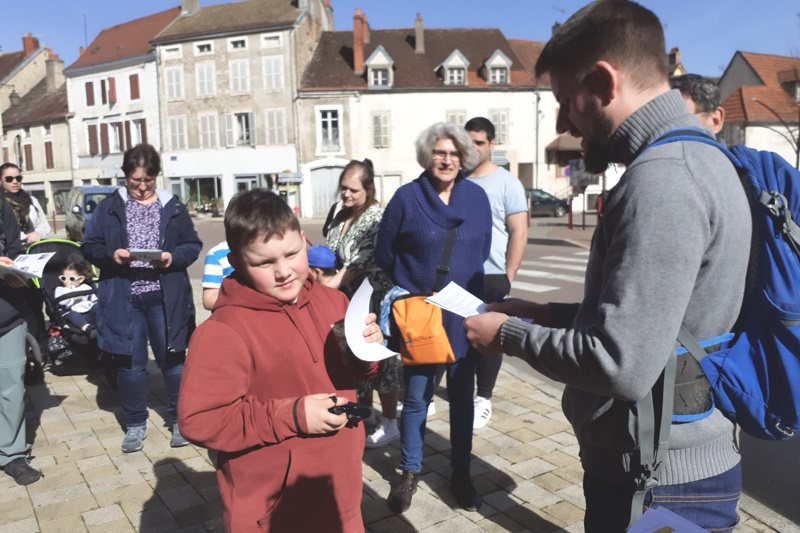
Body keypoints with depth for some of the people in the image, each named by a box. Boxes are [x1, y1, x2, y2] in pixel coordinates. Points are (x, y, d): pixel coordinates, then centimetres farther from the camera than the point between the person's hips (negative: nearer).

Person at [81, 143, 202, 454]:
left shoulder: (173, 207, 3)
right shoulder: (108, 208, 5)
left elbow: (193, 245, 4)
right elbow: (89, 247, 5)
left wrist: (174, 257, -16)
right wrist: (112, 255, -15)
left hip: (165, 298, 0)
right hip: (123, 299, 1)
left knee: (172, 358, 8)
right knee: (129, 362, 8)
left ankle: (180, 417, 25)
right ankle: (135, 424, 25)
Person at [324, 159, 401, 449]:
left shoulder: (376, 216, -15)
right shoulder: (341, 215, 9)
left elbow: (361, 261, -25)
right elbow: (330, 253, 17)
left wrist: (325, 289, -29)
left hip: (375, 298, -8)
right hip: (350, 299, 8)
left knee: (380, 357, 0)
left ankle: (389, 424, 13)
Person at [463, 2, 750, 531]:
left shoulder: (662, 177, -25)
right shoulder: (692, 156, 8)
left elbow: (621, 365, -29)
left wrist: (510, 335, -14)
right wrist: (548, 314, 6)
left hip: (657, 484, -9)